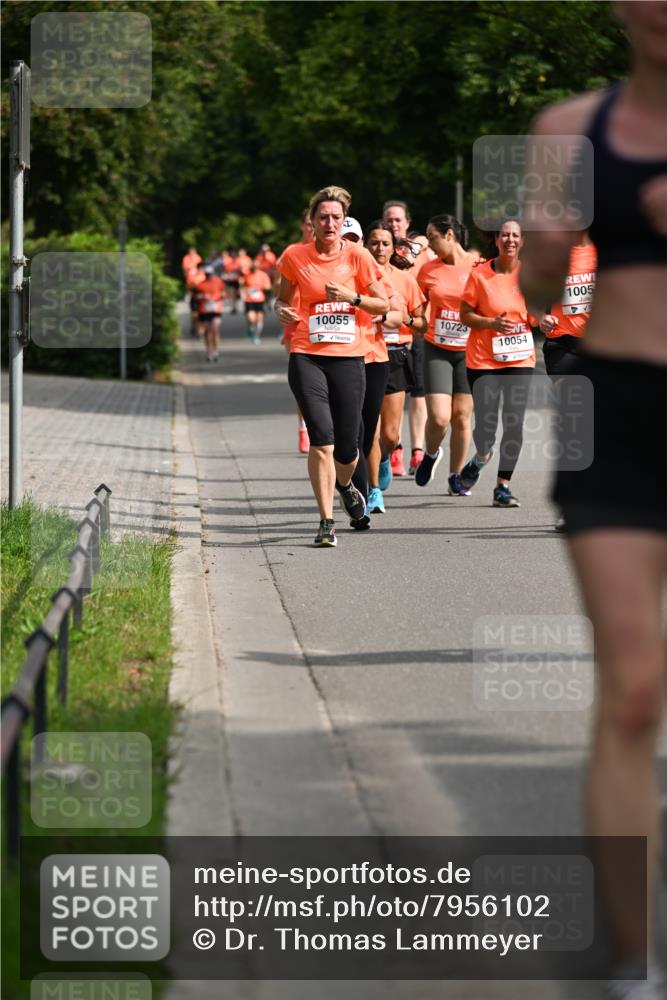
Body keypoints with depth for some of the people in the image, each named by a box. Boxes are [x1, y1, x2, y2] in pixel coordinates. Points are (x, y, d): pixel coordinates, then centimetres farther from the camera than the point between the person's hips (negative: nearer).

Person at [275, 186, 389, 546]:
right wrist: (282, 310, -7)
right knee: (321, 437, -16)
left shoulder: (357, 255, 1)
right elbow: (283, 298, 15)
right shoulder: (295, 256, 2)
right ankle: (326, 521, -8)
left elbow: (383, 304, 6)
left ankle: (344, 484, 42)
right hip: (307, 357, -1)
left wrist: (352, 297, -11)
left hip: (348, 357, 1)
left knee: (347, 447, 4)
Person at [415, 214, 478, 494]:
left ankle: (455, 477, 16)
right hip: (437, 349, 1)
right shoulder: (429, 269, 3)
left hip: (469, 351, -1)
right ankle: (431, 454, 21)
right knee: (439, 417, -11)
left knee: (462, 416, 3)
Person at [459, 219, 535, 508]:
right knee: (485, 426, -5)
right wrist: (492, 323, -17)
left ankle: (502, 486, 6)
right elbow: (465, 315, -1)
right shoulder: (479, 274, -4)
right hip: (483, 359, -2)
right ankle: (481, 457, 31)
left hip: (520, 359, 2)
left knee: (514, 424, -5)